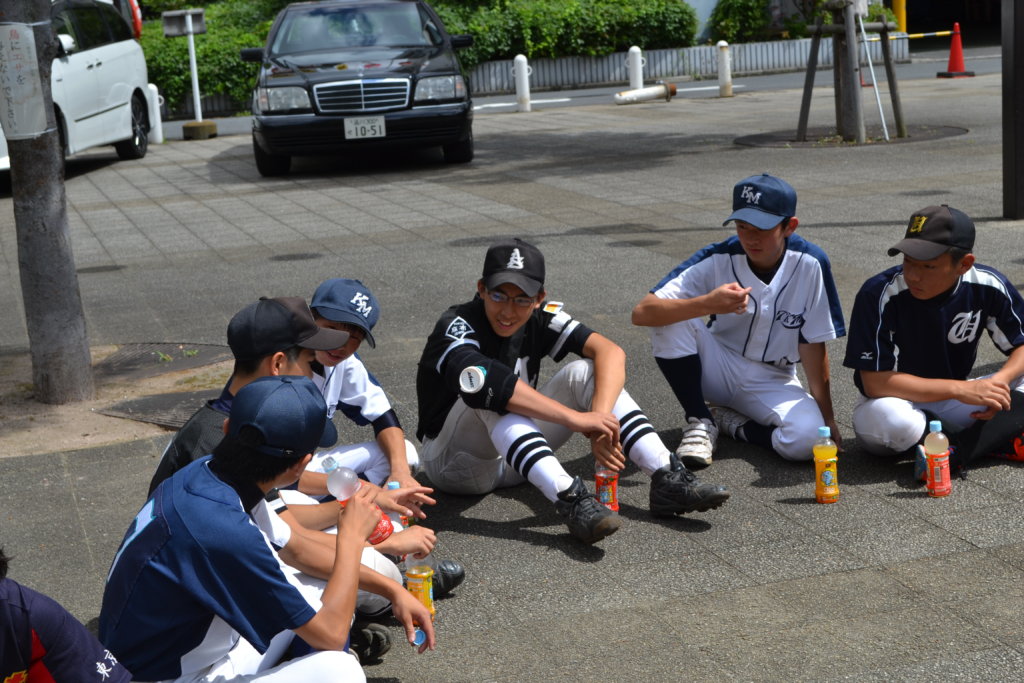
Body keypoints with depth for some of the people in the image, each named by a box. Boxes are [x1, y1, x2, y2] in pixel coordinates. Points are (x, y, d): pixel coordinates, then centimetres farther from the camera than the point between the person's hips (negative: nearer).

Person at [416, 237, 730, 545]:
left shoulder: (539, 318, -6)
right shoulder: (457, 327, -21)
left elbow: (610, 351, -19)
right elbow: (484, 383, -42)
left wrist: (600, 417, -37)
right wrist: (577, 419, -45)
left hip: (514, 461, 5)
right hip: (452, 461, -5)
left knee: (584, 372, -14)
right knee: (491, 389, -34)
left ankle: (667, 478, -24)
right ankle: (569, 499, -48)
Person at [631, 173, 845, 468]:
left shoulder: (809, 264, -16)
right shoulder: (718, 260, -17)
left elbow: (813, 344, -8)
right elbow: (642, 313, -26)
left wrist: (826, 416, -8)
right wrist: (707, 304, -41)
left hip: (773, 382, 0)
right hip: (718, 369, 0)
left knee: (808, 437, -31)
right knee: (672, 317, -28)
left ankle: (728, 421, -1)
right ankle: (699, 421, -10)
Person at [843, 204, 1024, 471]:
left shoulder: (989, 287, -12)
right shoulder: (878, 295, -24)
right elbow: (875, 382, -26)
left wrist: (1000, 380, -28)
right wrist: (961, 389, -30)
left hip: (955, 400, 4)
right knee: (886, 416, -38)